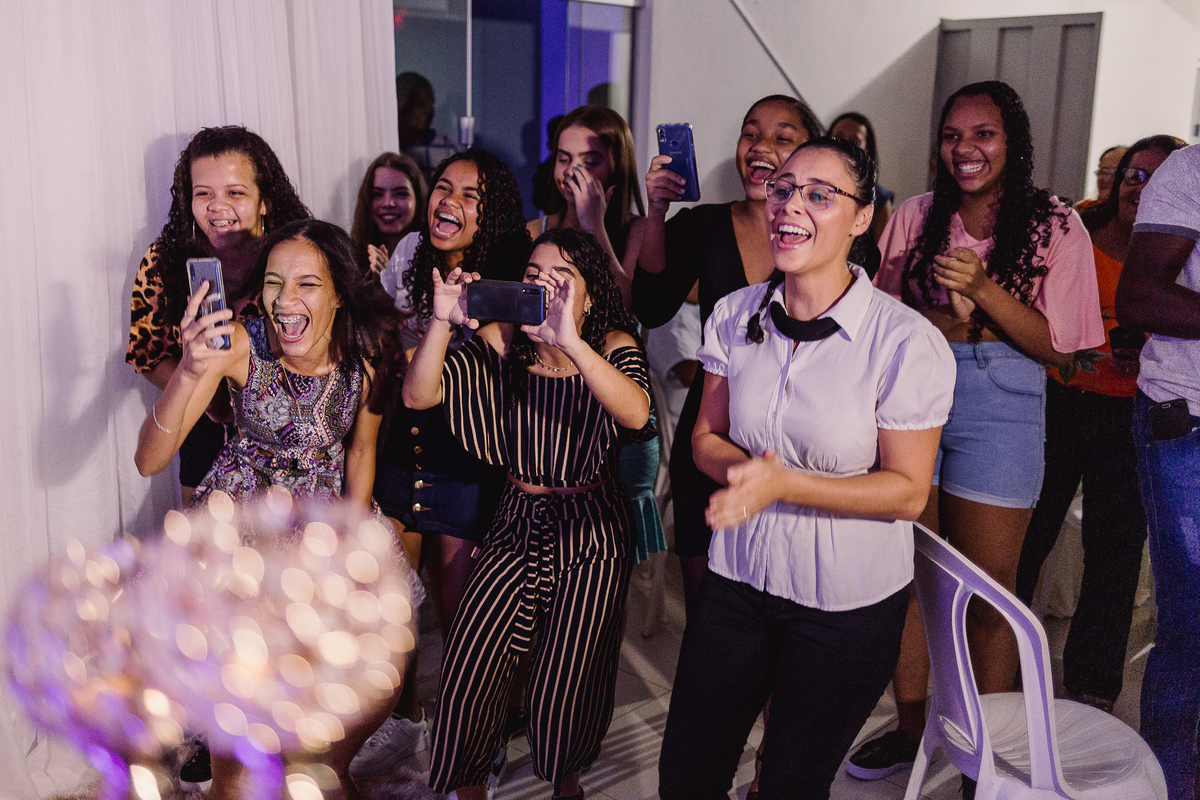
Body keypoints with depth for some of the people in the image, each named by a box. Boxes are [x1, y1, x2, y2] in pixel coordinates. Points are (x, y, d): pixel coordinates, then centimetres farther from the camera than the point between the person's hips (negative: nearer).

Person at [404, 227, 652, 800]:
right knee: (467, 668, -5)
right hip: (519, 521, 2)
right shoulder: (502, 340, -5)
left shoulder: (612, 344, -10)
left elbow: (635, 413, -32)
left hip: (592, 529, -2)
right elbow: (418, 396, -15)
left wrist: (570, 341, -44)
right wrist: (443, 320, -31)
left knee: (563, 686, 3)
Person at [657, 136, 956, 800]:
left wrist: (783, 483, -26)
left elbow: (907, 491, -14)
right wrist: (744, 470, -18)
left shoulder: (907, 342, -18)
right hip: (738, 572, 4)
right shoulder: (735, 315, -3)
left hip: (848, 602, -4)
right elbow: (706, 438, 5)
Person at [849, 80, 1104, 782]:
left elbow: (1058, 347, -5)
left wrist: (983, 288, -18)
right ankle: (911, 727, 26)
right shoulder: (916, 217, 6)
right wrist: (951, 320, -9)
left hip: (1001, 407, -3)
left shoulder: (1055, 227, -2)